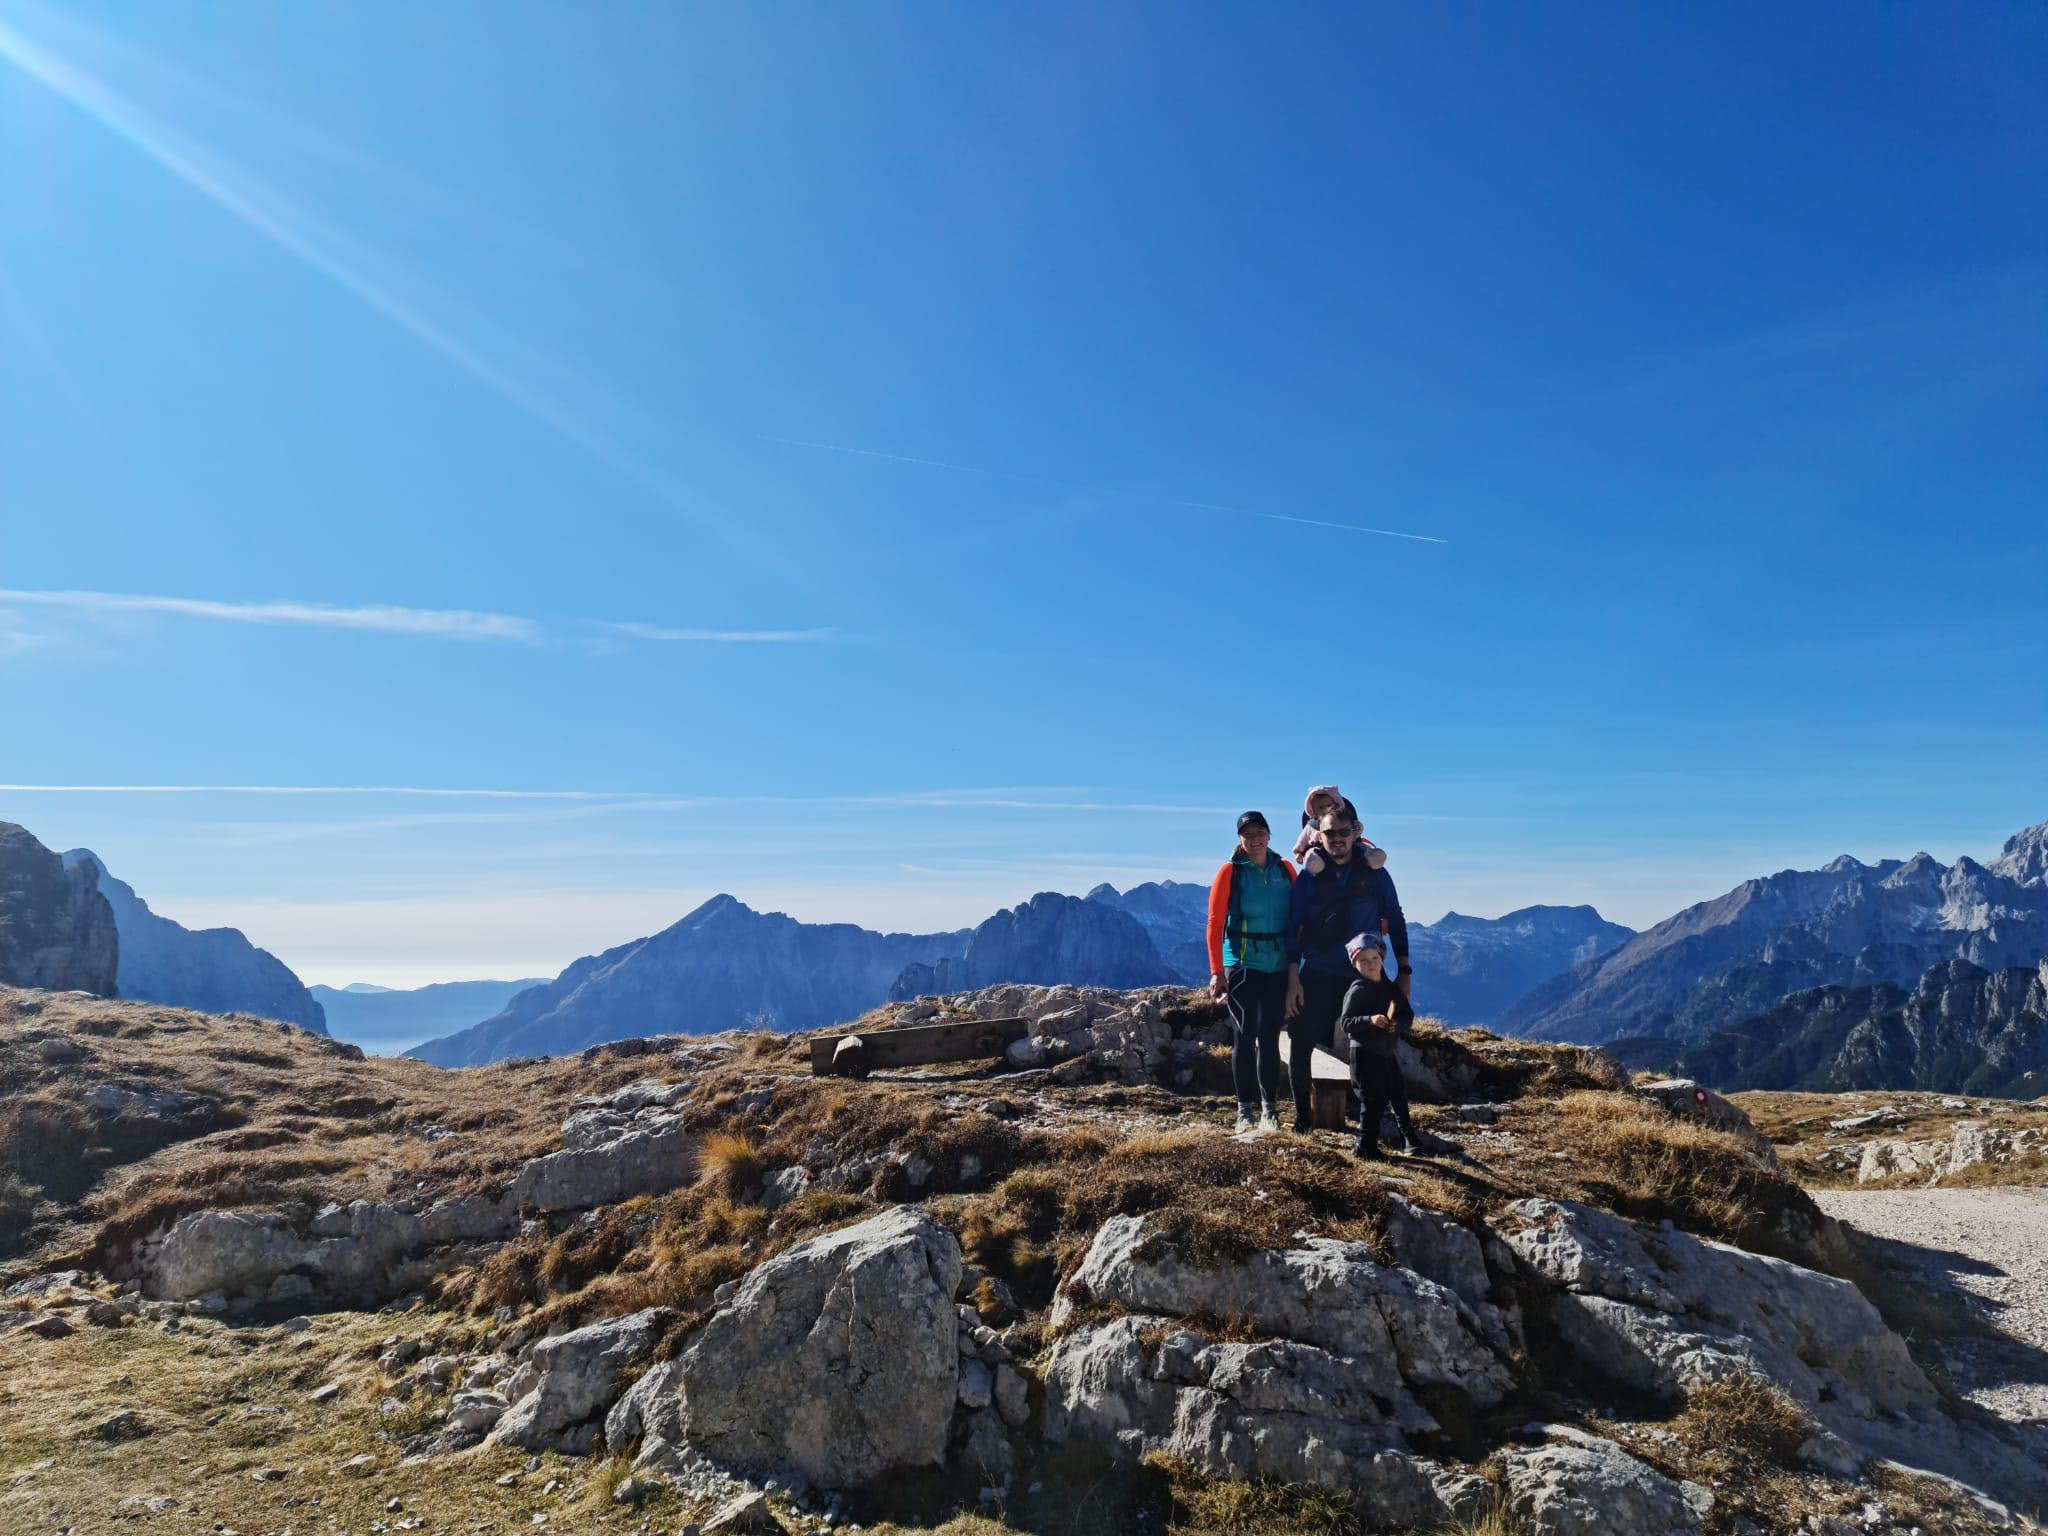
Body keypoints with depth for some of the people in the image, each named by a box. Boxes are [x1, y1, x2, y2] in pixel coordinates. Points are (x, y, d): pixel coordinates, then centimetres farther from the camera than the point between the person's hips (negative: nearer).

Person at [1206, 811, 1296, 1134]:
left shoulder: (1285, 869, 5)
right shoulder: (1230, 872, -4)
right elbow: (1214, 924, -6)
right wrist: (1217, 972, -10)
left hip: (1279, 966, 2)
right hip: (1242, 966, -2)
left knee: (1269, 1037, 5)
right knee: (1244, 1036, 2)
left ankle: (1270, 1109, 10)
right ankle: (1245, 1109, 9)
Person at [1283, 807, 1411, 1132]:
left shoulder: (1374, 874, 2)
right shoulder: (1309, 877, 0)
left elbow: (1395, 922, 6)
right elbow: (1293, 929, -1)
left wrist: (1403, 972, 1)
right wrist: (1293, 979, -7)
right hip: (1317, 977, 0)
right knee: (1300, 1047, -4)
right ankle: (1301, 1118, 10)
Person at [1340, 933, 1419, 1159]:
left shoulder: (1391, 988, 9)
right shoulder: (1357, 990, -11)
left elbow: (1408, 1018, 6)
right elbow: (1345, 1023, -15)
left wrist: (1397, 1024, -16)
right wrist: (1370, 1020, -30)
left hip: (1387, 1052, 7)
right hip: (1364, 1053, -7)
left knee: (1399, 1095, 14)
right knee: (1374, 1099, -7)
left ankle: (1408, 1139, 29)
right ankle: (1366, 1146, 3)